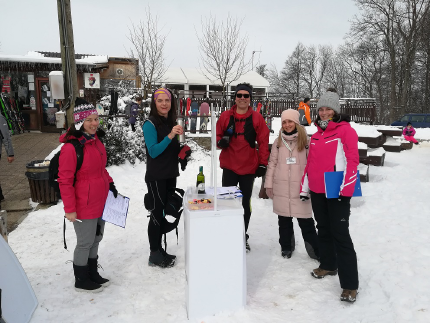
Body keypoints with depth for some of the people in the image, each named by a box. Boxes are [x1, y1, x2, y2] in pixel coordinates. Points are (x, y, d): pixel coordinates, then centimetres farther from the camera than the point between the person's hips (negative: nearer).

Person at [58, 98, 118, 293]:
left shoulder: (95, 140, 5)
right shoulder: (71, 147, -21)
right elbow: (65, 181, -19)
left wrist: (110, 184, 9)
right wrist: (69, 209, -18)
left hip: (101, 202, 8)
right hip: (84, 206, -8)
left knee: (96, 239, 20)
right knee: (85, 243, 7)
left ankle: (93, 273, 38)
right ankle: (81, 281, 27)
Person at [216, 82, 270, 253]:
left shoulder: (257, 118, -2)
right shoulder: (225, 116, 1)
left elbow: (263, 142, -1)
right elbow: (217, 135, 9)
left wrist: (263, 164, -4)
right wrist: (220, 141, -14)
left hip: (249, 167, 0)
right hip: (229, 166, 0)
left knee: (246, 203, 11)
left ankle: (243, 237, 26)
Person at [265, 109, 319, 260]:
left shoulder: (306, 141, -1)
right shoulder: (278, 142, 7)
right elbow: (272, 163, 8)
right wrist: (269, 184, 6)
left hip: (300, 188, -2)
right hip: (281, 188, 3)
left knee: (305, 220, 0)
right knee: (284, 219, 12)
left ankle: (316, 251, 13)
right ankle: (286, 247, 27)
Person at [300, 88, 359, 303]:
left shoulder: (345, 130, -7)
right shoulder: (316, 135, 14)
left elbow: (352, 160, -14)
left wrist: (344, 189, -20)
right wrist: (304, 187, 15)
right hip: (317, 191, 7)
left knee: (340, 234, -7)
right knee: (323, 230, 17)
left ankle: (350, 284, 0)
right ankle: (328, 265, 36)